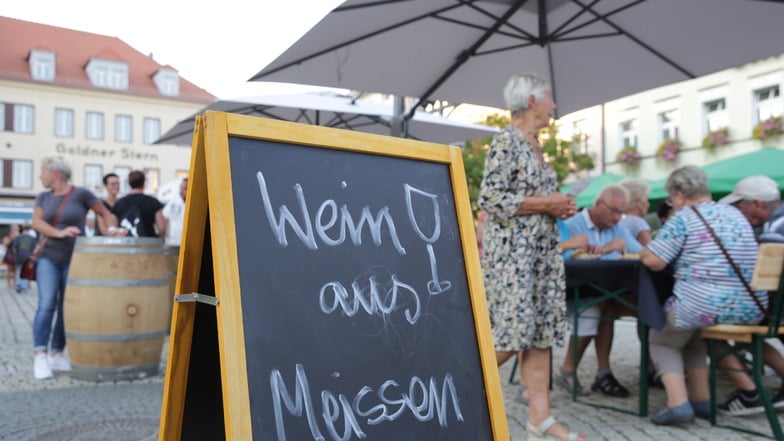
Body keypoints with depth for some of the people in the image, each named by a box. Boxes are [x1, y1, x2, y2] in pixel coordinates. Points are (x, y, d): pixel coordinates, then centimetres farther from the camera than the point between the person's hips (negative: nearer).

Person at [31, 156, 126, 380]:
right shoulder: (42, 198, 7)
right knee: (47, 304, -14)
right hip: (48, 258, 2)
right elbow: (37, 222, -6)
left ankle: (56, 353, 15)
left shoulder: (81, 194, -3)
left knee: (66, 309, 2)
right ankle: (40, 356, -15)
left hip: (74, 260, -1)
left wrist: (112, 230, -15)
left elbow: (105, 213, 4)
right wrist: (59, 233, -23)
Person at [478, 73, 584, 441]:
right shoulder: (506, 140, -9)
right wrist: (546, 204, -15)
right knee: (512, 332, -9)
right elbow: (490, 198, -18)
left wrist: (559, 206, 5)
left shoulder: (535, 146, 17)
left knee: (542, 333, 5)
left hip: (542, 251, 9)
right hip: (512, 251, -9)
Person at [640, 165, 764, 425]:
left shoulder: (684, 217, -7)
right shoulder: (737, 215, 15)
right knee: (693, 336, 32)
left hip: (703, 306, -7)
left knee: (662, 340, 18)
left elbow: (653, 261, -12)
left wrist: (643, 252, 9)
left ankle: (678, 403, 2)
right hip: (751, 309, 7)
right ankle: (701, 401, 26)